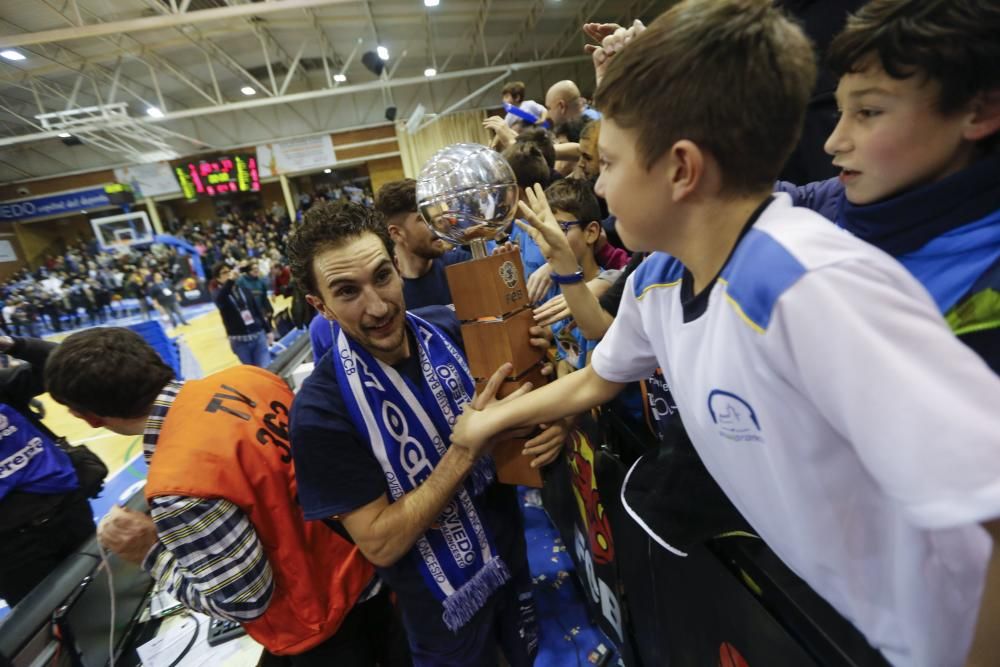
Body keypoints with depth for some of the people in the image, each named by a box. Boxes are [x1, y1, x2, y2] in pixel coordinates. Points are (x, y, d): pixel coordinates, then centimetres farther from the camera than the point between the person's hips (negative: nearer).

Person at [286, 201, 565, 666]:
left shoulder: (450, 328, -15)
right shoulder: (322, 409, -26)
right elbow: (380, 543, -22)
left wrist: (548, 424, -21)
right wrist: (466, 446, -30)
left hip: (511, 549, 4)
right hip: (441, 598, -3)